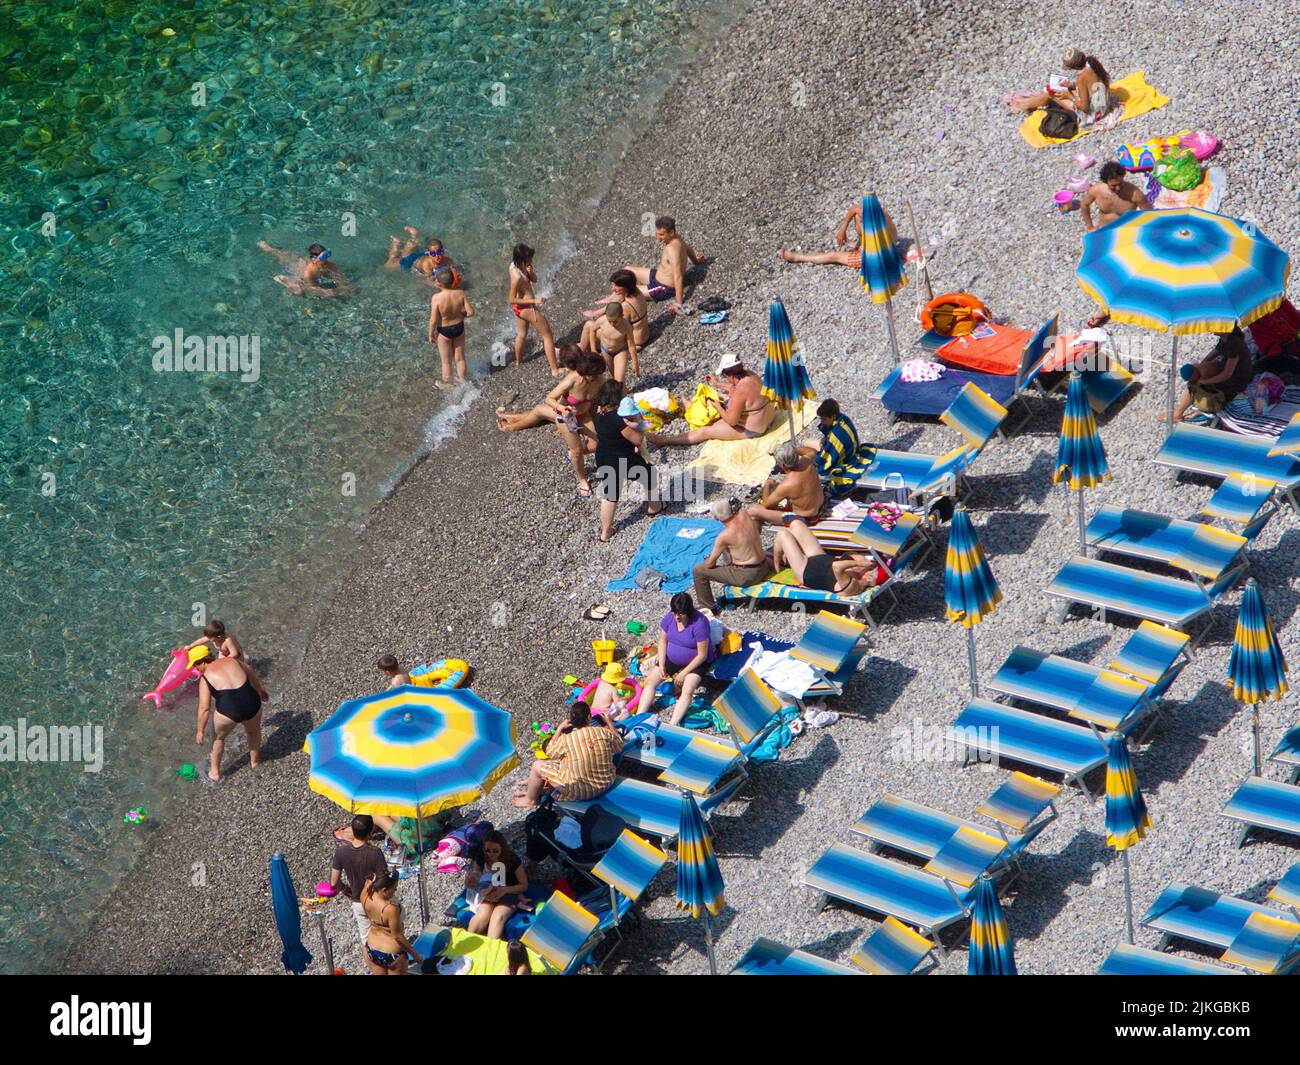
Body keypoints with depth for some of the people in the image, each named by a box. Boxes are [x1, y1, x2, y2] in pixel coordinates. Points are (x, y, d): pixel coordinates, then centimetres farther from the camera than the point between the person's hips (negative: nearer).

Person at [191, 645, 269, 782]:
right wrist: (260, 690, 42)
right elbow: (252, 674, 26)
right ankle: (255, 760, 57)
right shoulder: (231, 661, 12)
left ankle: (215, 772, 41)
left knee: (219, 737, 28)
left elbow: (204, 708, -4)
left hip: (228, 711, -3)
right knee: (254, 730, 37)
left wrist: (200, 731, 6)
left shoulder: (206, 678, 0)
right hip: (252, 704, 3)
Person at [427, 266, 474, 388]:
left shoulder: (437, 298, -29)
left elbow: (433, 320, -23)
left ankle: (447, 385, 36)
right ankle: (462, 381, 41)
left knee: (446, 361, 18)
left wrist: (431, 334, -6)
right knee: (460, 358, 24)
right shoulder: (460, 293, -20)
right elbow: (470, 312, -14)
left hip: (444, 331, -3)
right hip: (459, 328, 3)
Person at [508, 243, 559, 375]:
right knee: (548, 335, 6)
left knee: (521, 334, 32)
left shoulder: (514, 265, -7)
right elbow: (512, 300, -28)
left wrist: (530, 271, -20)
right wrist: (534, 301, -28)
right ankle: (554, 370, 12)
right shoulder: (517, 276, -34)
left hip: (519, 308, 9)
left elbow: (534, 280, 2)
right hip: (527, 308, -9)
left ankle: (518, 362, 53)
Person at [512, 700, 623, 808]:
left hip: (578, 792, -5)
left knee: (537, 766, 12)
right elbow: (619, 746, 7)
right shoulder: (604, 733, -14)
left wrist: (559, 729, 6)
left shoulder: (566, 739, -21)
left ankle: (530, 799, 36)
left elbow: (550, 752, -1)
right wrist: (609, 724, 18)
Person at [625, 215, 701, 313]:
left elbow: (678, 277, -35)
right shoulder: (676, 238, -6)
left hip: (665, 288, -10)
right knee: (627, 271, 18)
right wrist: (695, 260, 39)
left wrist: (678, 303, -34)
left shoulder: (672, 249, -34)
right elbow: (688, 249, 17)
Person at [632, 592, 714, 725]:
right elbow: (663, 640, 3)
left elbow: (702, 655, -23)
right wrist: (661, 664, -7)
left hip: (695, 662, -6)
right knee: (650, 681, -8)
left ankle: (672, 726, -35)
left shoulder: (699, 623, -28)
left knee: (687, 691, -28)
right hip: (672, 658, 6)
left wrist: (684, 673, -20)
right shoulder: (670, 617, -11)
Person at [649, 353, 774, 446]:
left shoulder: (740, 391, -34)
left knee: (704, 431, -2)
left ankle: (665, 440, 6)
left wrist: (717, 406, -14)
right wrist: (718, 384, 17)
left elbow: (731, 420, -28)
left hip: (750, 430, -9)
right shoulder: (749, 375, -7)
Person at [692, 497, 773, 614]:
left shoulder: (724, 536, -23)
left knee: (698, 570, 2)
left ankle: (708, 608, 16)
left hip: (746, 576, -8)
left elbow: (710, 564, -11)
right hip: (763, 568, 8)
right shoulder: (744, 513, -9)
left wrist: (708, 561, 12)